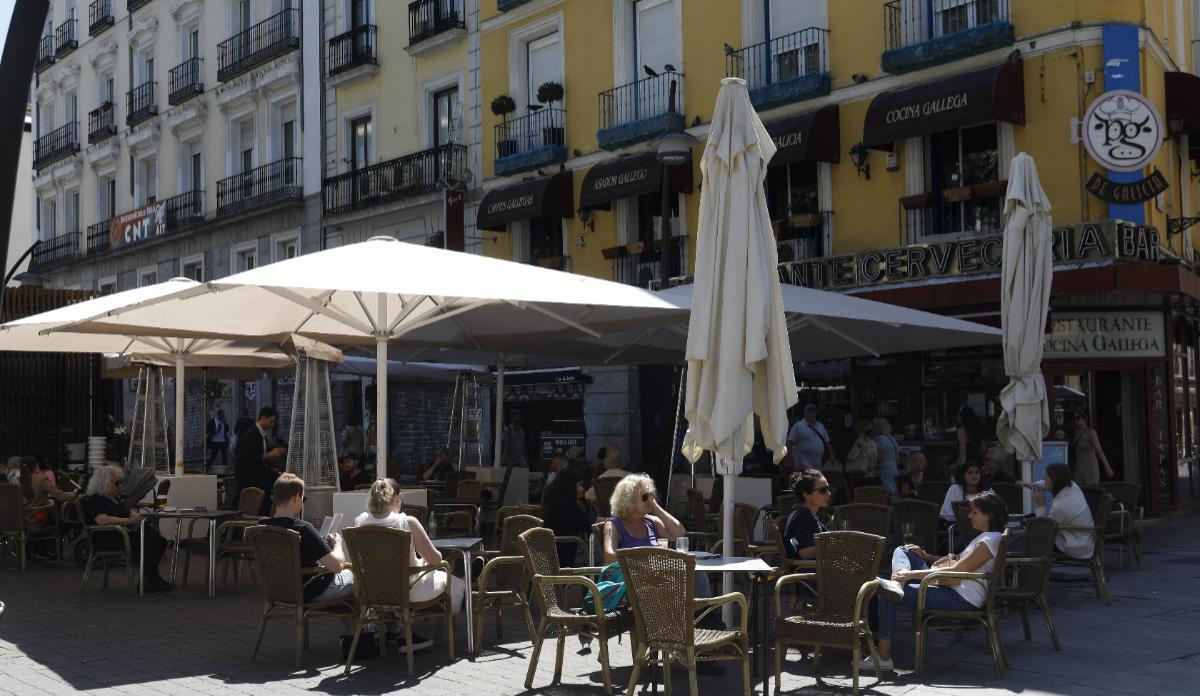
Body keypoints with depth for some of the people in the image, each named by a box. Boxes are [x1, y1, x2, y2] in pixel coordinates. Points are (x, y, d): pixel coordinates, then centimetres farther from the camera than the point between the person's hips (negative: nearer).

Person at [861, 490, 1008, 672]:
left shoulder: (990, 541, -14)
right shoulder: (984, 537, 18)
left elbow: (956, 570, -21)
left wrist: (913, 573, -20)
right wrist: (925, 556, 12)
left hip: (963, 600, -11)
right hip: (953, 589, 11)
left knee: (886, 596, -13)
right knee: (902, 551, 9)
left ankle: (883, 658, -11)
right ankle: (898, 585, -23)